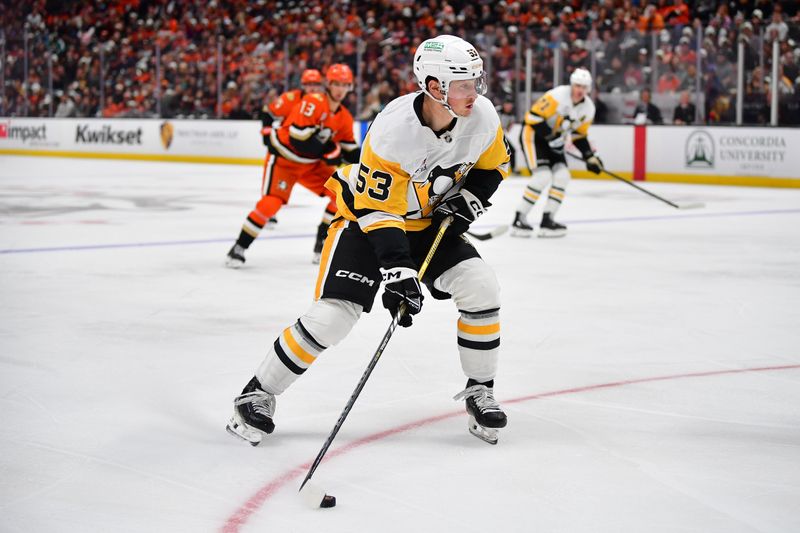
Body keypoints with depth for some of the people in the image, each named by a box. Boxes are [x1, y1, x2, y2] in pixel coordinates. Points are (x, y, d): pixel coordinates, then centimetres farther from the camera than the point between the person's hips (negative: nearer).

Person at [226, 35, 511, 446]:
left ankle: (480, 391, 5)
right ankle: (258, 394, 1)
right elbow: (377, 210, -30)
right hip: (366, 216, -5)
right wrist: (397, 271, -37)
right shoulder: (393, 129, -33)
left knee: (480, 288, -14)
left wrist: (469, 197, -13)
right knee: (331, 316, -16)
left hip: (430, 222, 5)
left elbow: (493, 164, 4)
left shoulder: (482, 116, -17)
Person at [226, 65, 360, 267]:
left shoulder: (345, 118, 0)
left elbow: (349, 149, 8)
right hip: (283, 159, -7)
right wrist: (328, 150, -28)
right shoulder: (313, 102, -24)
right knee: (271, 202, -20)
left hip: (312, 164, 8)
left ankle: (322, 244, 8)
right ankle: (239, 248, -8)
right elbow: (298, 136, -31)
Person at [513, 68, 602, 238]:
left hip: (554, 140, 8)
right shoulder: (558, 96, -25)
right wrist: (551, 137, -27)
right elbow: (533, 116, -25)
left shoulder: (588, 108, -2)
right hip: (533, 134, -8)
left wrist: (590, 157, 1)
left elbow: (579, 135, 10)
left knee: (562, 176, -4)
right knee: (543, 177, -20)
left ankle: (547, 220, 3)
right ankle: (519, 219, -14)